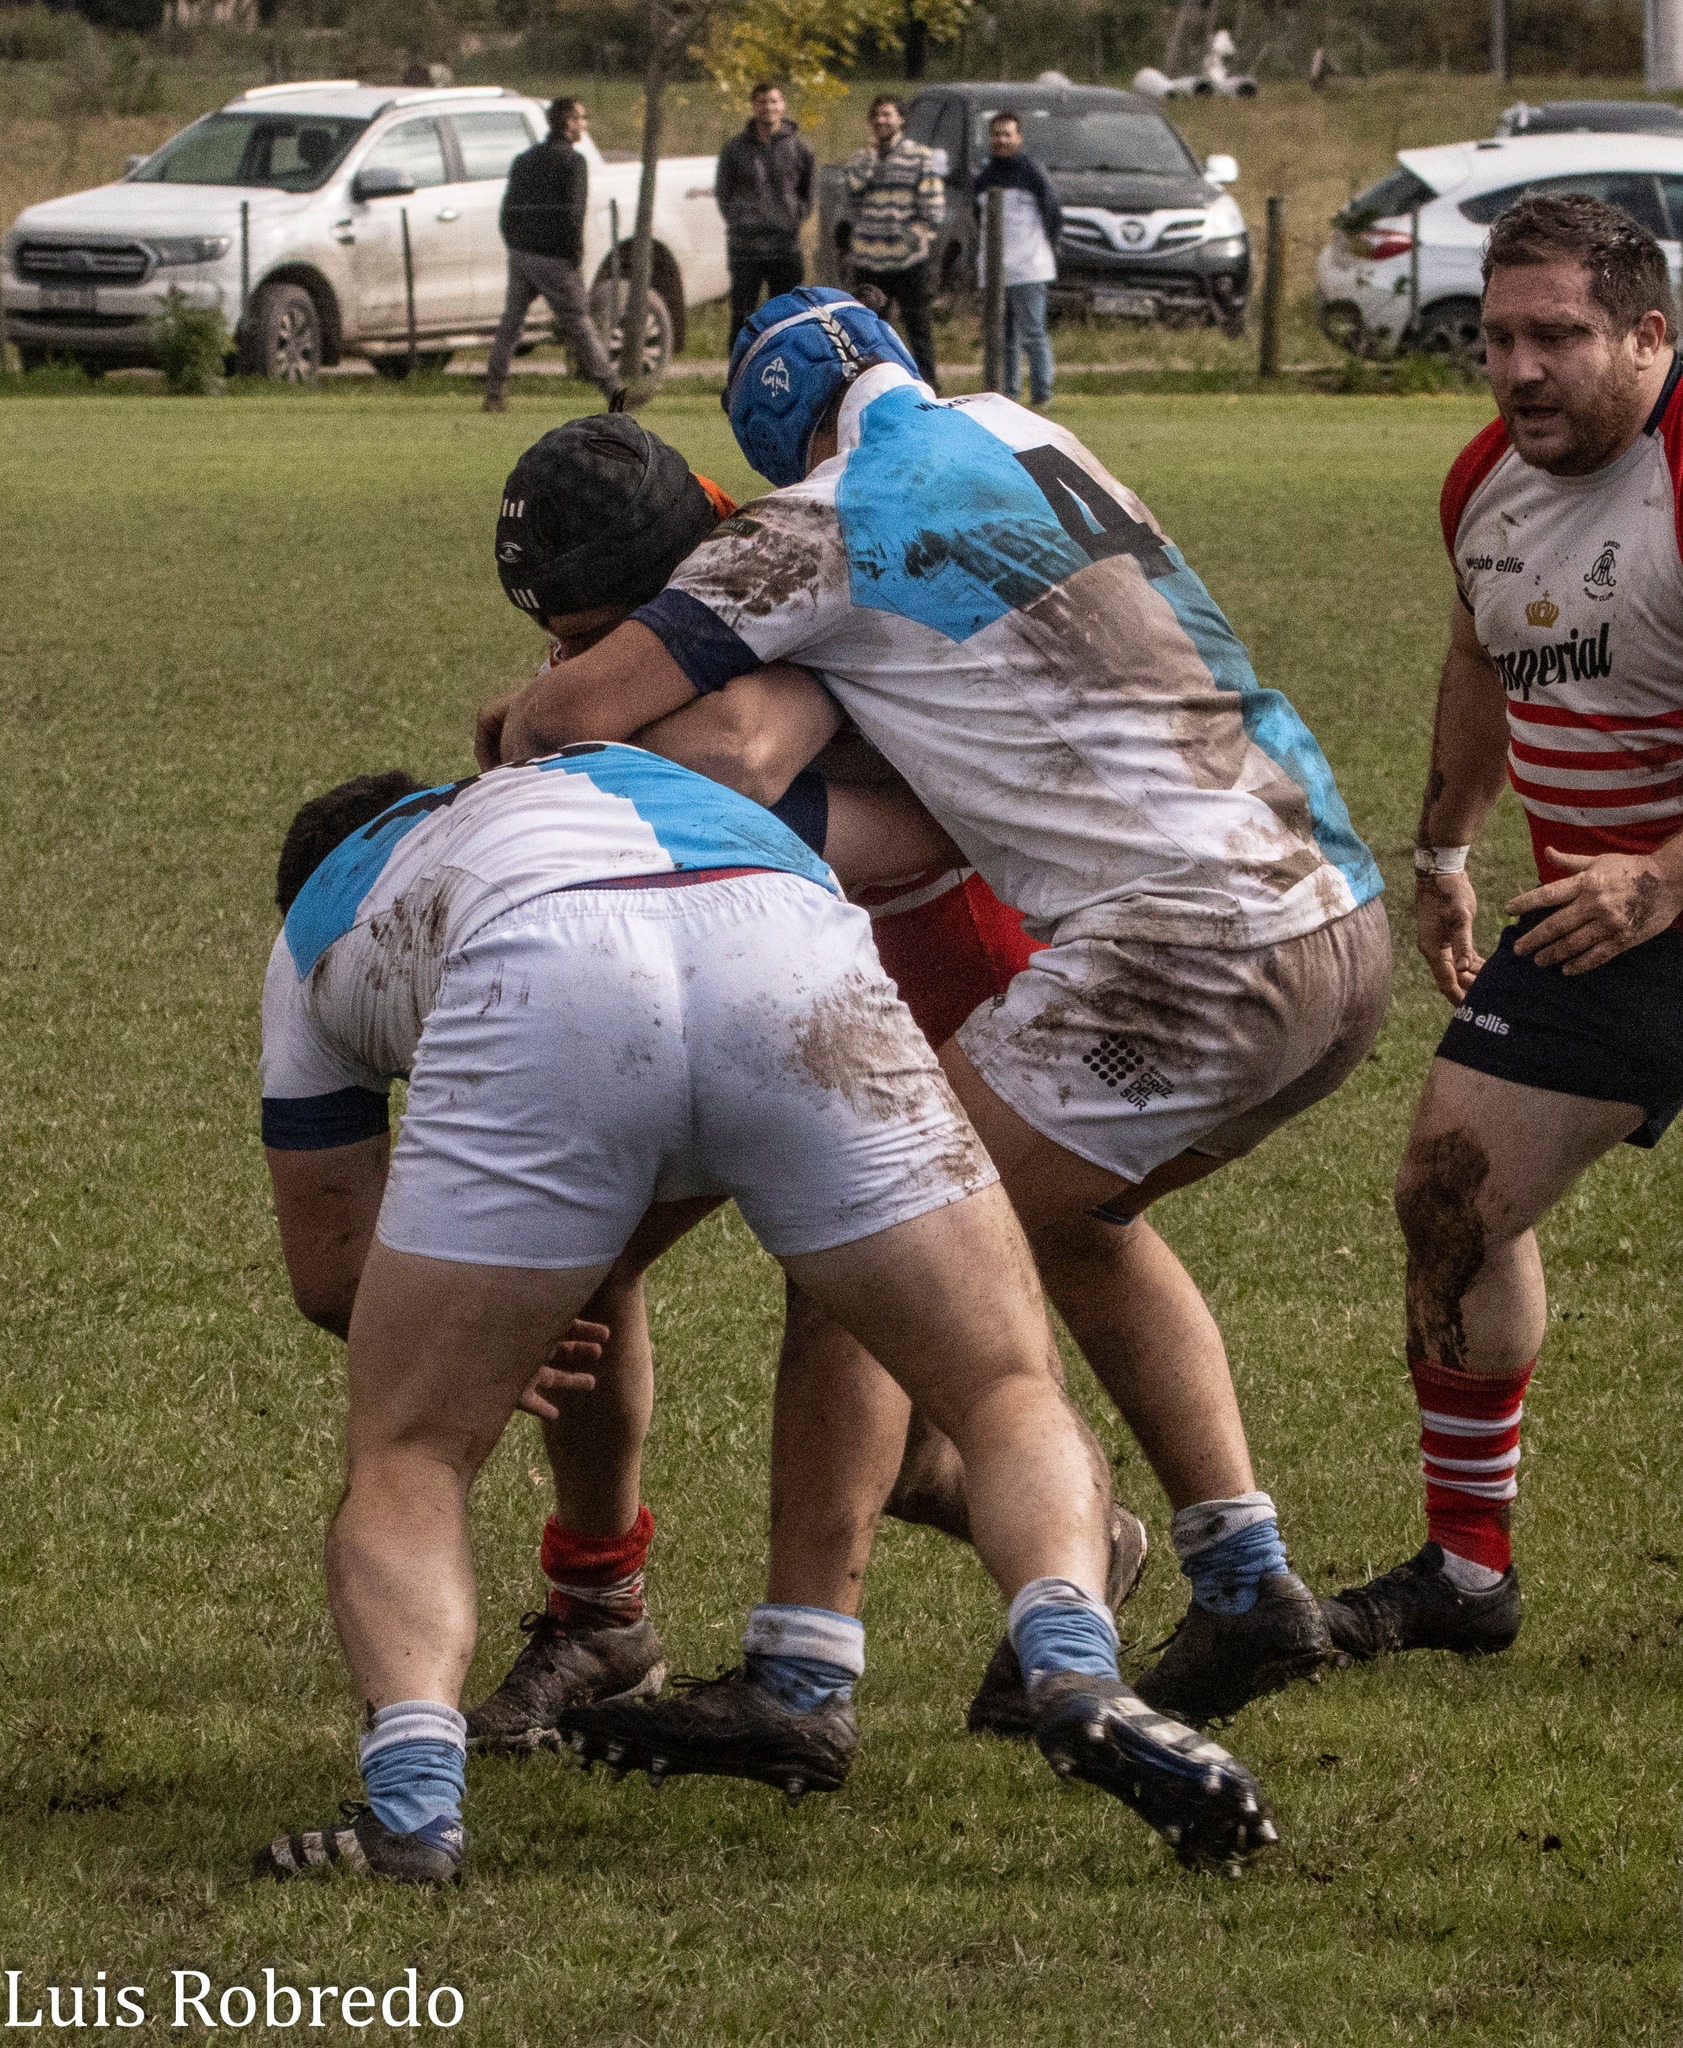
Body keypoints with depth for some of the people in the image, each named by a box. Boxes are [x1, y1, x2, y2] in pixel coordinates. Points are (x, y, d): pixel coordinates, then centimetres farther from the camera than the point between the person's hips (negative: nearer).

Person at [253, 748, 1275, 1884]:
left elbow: (329, 1270, 44)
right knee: (1015, 1397, 12)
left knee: (407, 1464, 15)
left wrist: (485, 1340, 64)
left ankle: (412, 1793, -11)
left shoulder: (314, 933, 41)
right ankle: (1077, 1672, -18)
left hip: (542, 999, -1)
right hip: (784, 964, 2)